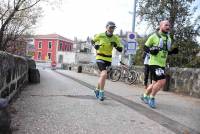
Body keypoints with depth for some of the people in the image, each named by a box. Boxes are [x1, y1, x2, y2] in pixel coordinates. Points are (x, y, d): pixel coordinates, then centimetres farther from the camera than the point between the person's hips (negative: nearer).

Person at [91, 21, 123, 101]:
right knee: (104, 74, -24)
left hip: (108, 59, 4)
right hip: (100, 58, -4)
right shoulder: (100, 35, -10)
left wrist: (116, 45, -21)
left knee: (102, 76, 16)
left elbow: (120, 50, -3)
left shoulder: (115, 38, -3)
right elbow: (92, 41, 9)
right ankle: (101, 93, -9)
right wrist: (95, 45, -11)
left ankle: (97, 90, 40)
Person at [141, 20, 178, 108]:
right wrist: (151, 50, -21)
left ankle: (144, 96, 34)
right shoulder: (154, 36, -6)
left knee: (155, 83, 14)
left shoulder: (169, 38, 13)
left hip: (162, 64, 7)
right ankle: (151, 97, 2)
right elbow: (145, 47, -2)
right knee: (162, 81, -18)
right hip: (154, 63, -7)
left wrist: (174, 51, 1)